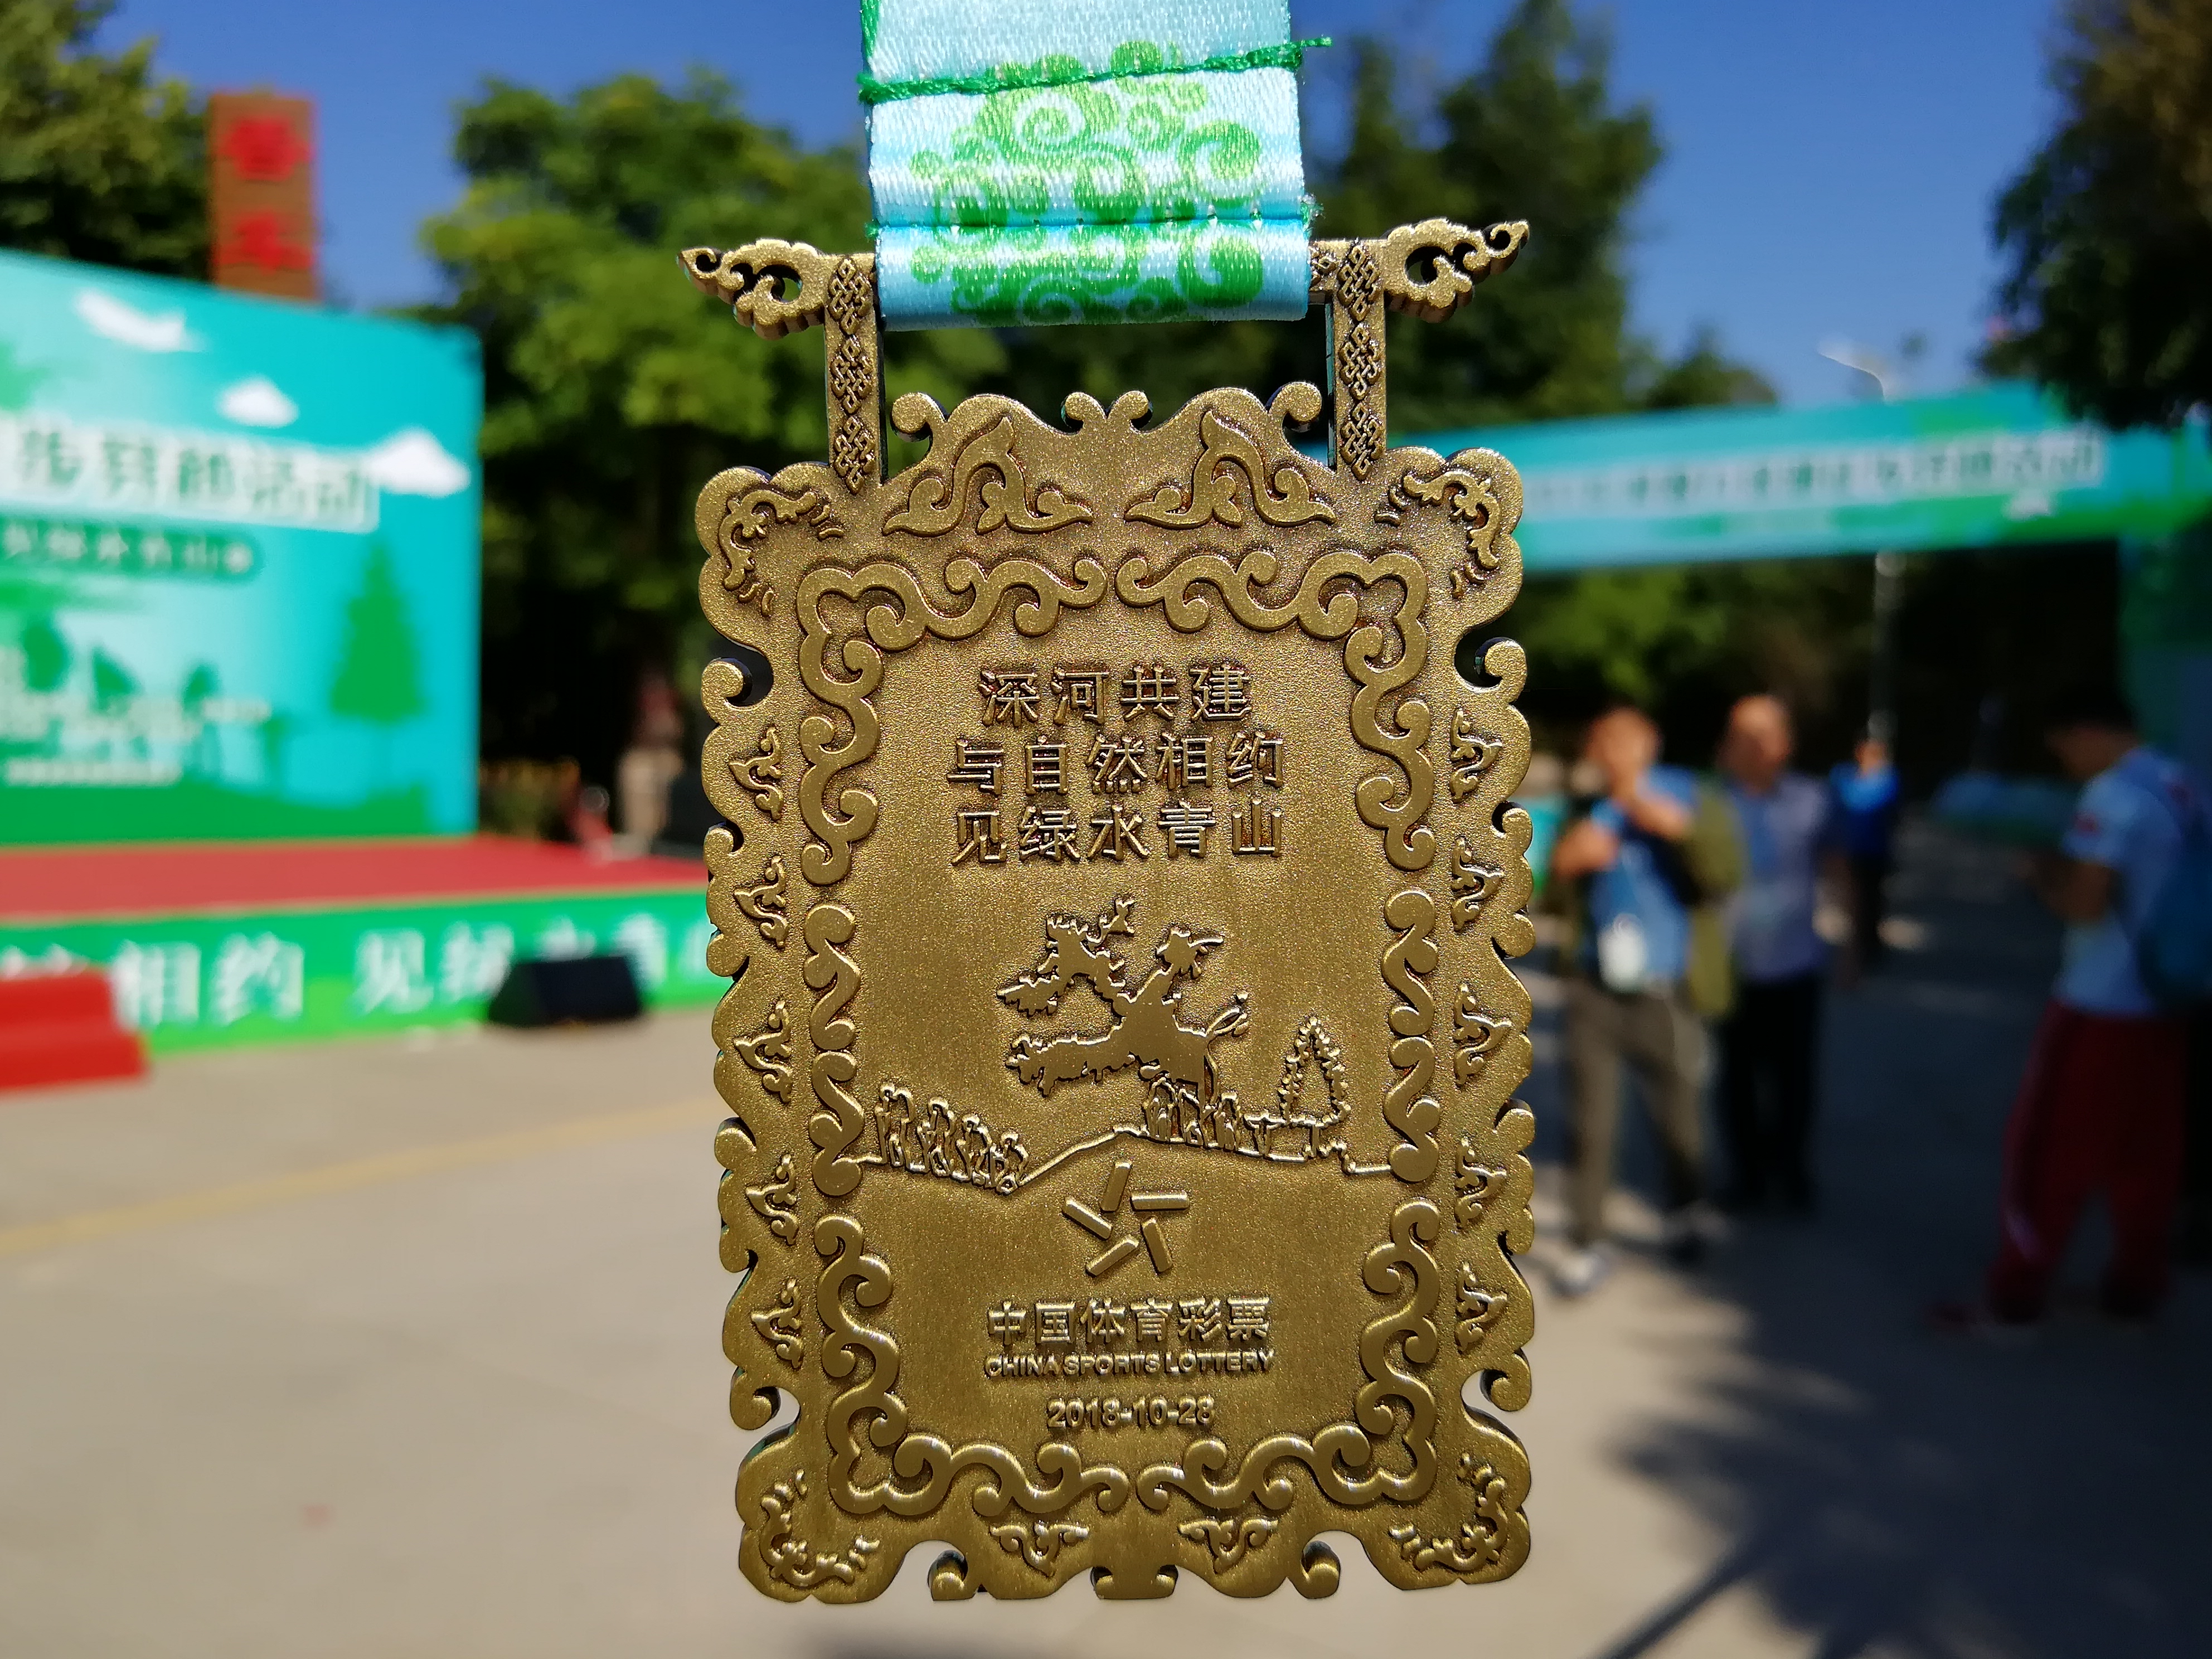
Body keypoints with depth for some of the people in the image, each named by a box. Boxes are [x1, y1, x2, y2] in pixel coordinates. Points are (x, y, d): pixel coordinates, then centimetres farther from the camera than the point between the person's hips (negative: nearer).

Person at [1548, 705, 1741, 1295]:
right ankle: (1590, 1242, 16)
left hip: (1664, 998, -2)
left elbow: (1723, 877, -17)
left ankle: (1685, 1210, 41)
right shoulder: (1589, 812, 8)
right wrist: (1565, 862, -10)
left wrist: (1679, 828, -31)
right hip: (1593, 993, 2)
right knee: (1588, 1122, 2)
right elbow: (1558, 899, 11)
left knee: (1676, 1114, 13)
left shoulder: (1691, 800, -3)